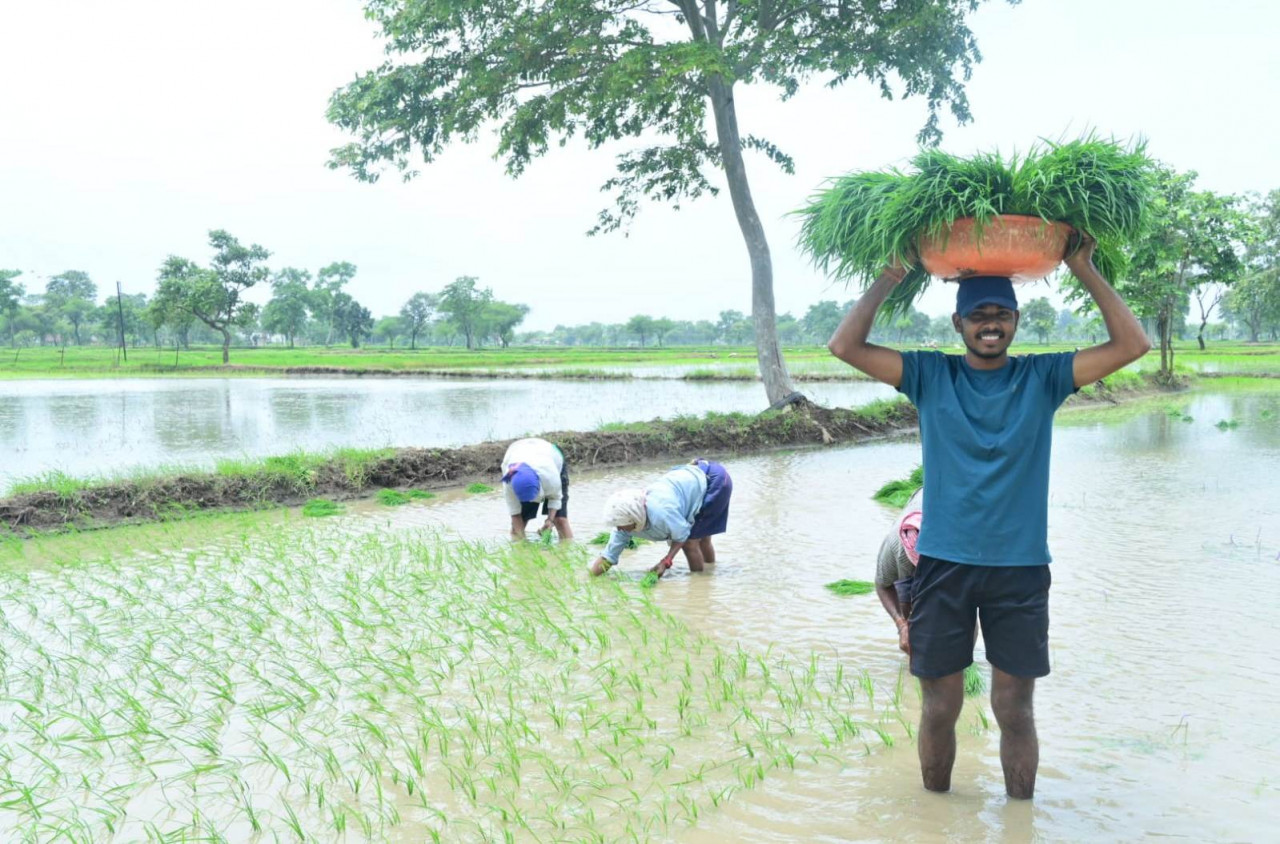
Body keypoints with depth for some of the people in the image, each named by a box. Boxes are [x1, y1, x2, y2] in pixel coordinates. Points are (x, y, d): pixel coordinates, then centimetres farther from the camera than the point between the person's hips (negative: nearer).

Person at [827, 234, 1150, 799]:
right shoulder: (930, 376, 2)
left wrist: (1085, 271, -4)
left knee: (1015, 710, 9)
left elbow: (1132, 345, -3)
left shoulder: (1041, 378, 3)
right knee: (940, 707, 9)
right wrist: (891, 278, -4)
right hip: (943, 563, 0)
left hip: (1021, 567, 0)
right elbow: (845, 346, -7)